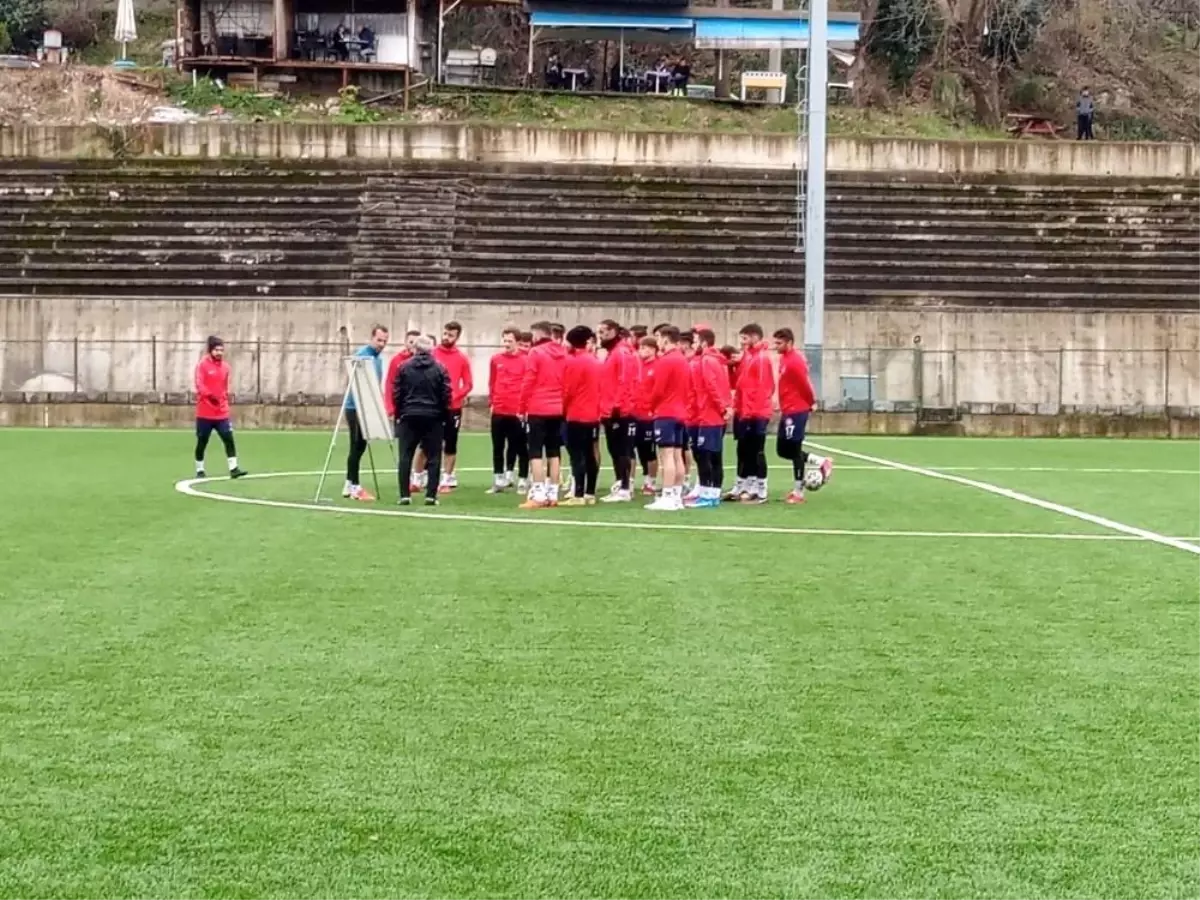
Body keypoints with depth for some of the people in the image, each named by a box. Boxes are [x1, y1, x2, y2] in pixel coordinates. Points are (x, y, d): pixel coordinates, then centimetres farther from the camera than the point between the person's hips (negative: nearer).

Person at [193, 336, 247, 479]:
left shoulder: (225, 366, 10)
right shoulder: (202, 365, -7)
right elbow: (199, 384, -19)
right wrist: (210, 395, -34)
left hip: (222, 413, 4)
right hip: (205, 413, -4)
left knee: (229, 439, -6)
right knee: (202, 442, 5)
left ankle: (233, 469, -6)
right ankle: (199, 470, 17)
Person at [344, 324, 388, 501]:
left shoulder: (378, 358, 14)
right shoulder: (362, 355, -15)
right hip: (356, 406, -9)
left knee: (359, 447, 12)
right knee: (357, 446, -8)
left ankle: (350, 485, 18)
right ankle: (355, 487, -7)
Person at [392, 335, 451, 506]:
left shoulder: (404, 367, 1)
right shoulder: (440, 368, -2)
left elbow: (396, 394, 0)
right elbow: (447, 395, -4)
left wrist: (399, 414, 13)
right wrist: (445, 417, 7)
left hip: (409, 416, 1)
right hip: (433, 417, -1)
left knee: (405, 456, 6)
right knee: (433, 457, 4)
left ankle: (405, 495, 0)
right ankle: (431, 495, -2)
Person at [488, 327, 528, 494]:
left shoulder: (525, 361, -6)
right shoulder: (495, 360, 7)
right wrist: (492, 403, 11)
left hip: (518, 412, -4)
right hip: (498, 411, 4)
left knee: (520, 447, 2)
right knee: (497, 447, 9)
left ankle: (523, 481, 9)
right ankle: (498, 481, 16)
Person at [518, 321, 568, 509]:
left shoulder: (536, 353, -7)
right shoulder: (562, 354, 9)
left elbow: (528, 382, -9)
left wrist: (522, 408, -1)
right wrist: (563, 405, 15)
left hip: (537, 410, -6)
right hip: (557, 410, 6)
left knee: (535, 452, -4)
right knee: (554, 452, 10)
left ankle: (538, 495, -10)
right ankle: (552, 494, 11)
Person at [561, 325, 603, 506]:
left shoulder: (572, 362, -11)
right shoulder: (597, 362, 10)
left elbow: (567, 390, -11)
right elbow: (601, 388, 11)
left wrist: (563, 409, 2)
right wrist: (596, 407, 17)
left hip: (575, 415, -7)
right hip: (593, 415, 7)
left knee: (577, 455, -6)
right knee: (590, 455, 10)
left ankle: (579, 495, -9)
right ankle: (590, 494, 12)